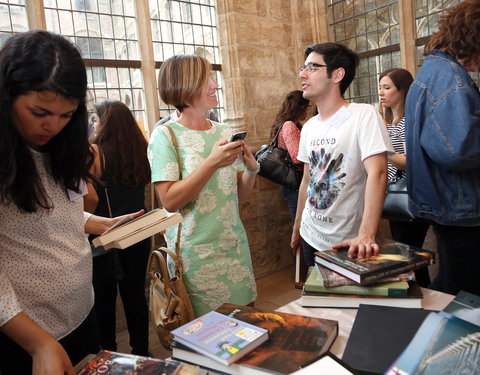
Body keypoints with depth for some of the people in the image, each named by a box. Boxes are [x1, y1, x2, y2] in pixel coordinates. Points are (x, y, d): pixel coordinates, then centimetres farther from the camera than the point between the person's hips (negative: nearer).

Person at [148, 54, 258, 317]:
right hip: (196, 254, -4)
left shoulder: (225, 133, 6)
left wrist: (251, 169, -10)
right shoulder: (165, 135, -8)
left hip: (234, 245, 5)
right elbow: (169, 201, -17)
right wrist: (213, 162, -23)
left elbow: (239, 196, 9)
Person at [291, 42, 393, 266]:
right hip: (310, 237, 6)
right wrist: (297, 228, 14)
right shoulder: (309, 127, 5)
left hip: (347, 243, -6)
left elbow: (377, 173, -25)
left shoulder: (364, 115, -15)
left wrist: (366, 236, -34)